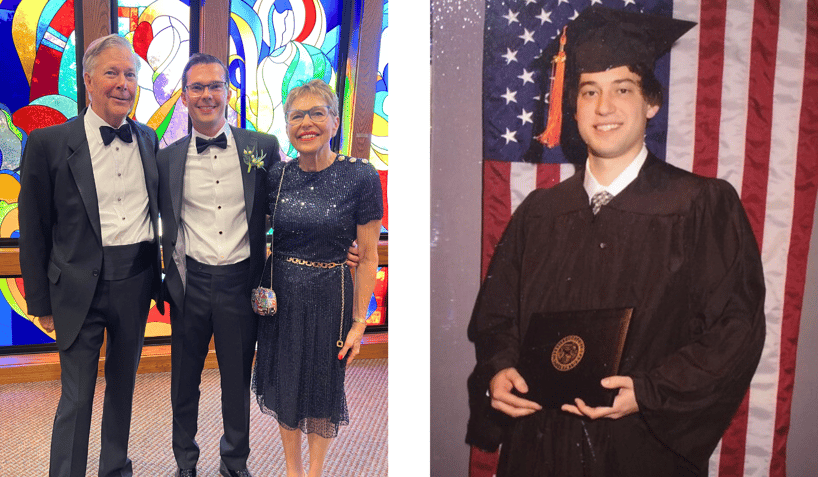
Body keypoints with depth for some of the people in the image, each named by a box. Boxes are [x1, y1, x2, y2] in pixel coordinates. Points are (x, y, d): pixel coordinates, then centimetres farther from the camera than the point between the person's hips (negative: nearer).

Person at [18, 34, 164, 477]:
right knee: (76, 398, 5)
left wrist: (156, 276, 10)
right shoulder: (49, 143, -6)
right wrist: (41, 302, -2)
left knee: (123, 385, 19)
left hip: (136, 282, 4)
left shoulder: (148, 139, 5)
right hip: (81, 287, -4)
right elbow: (33, 231, -3)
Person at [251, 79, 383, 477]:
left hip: (329, 298, -3)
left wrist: (358, 323, -10)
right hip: (279, 295, 3)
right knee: (284, 385, 16)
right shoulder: (276, 176, -3)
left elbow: (368, 258, -10)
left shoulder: (360, 177, -13)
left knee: (323, 387, 14)